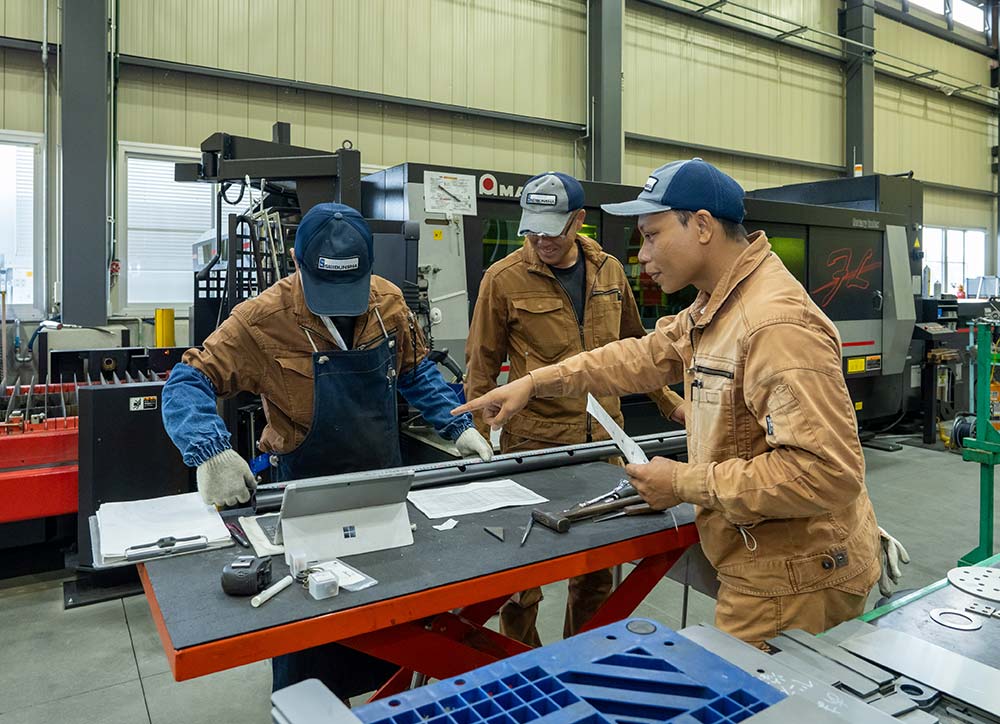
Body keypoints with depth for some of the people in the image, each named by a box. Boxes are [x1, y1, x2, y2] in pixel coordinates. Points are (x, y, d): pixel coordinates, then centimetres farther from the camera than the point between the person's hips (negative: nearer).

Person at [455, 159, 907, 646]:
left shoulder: (776, 324, -27)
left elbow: (828, 471, -30)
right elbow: (644, 357, 14)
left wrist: (686, 483, -22)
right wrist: (535, 382, 7)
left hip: (793, 583, -9)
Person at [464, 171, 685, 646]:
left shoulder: (608, 270, 7)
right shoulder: (504, 279, -6)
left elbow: (633, 346, 19)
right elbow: (481, 368, -2)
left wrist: (669, 403, 19)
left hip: (603, 439, 5)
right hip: (533, 442, -4)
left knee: (598, 563, 16)